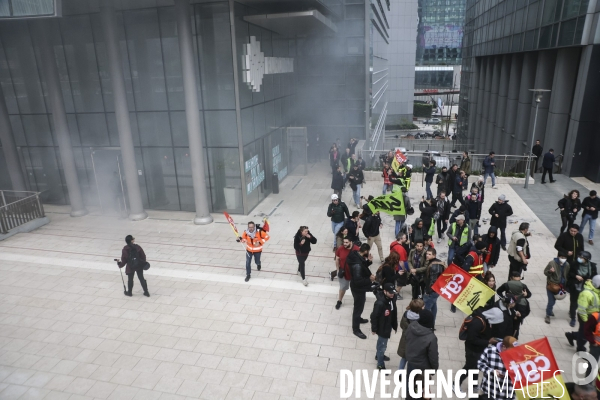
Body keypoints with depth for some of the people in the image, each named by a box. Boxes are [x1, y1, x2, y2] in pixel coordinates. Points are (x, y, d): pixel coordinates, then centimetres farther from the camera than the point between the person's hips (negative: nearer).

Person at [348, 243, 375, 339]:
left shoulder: (357, 256, -7)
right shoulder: (357, 264, -36)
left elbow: (363, 267, 9)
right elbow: (358, 280, -34)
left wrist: (369, 261, -8)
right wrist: (369, 279, -25)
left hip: (360, 287, 10)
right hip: (358, 288, -10)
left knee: (359, 305, 30)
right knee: (358, 307, 7)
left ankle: (358, 318, 54)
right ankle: (356, 329, 23)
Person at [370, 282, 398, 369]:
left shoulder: (392, 298, -11)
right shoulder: (380, 303, -34)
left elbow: (394, 312, 4)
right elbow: (374, 317, -23)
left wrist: (395, 325, 13)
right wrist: (374, 329, -13)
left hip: (388, 326, 7)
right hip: (382, 328, -7)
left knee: (382, 344, 29)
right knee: (382, 345, 8)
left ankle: (379, 355, 53)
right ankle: (380, 365, 27)